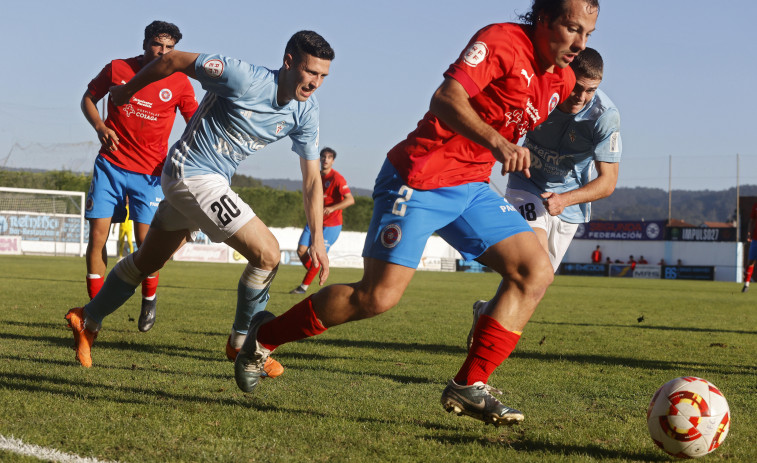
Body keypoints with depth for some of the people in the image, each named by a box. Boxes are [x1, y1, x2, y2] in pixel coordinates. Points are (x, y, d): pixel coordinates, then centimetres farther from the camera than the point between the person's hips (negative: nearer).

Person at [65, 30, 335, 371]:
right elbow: (174, 60, -15)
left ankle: (87, 321, 38)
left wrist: (317, 239, -7)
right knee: (267, 253, -13)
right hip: (192, 174, -8)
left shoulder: (306, 111, -5)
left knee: (148, 261, 21)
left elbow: (312, 178, 0)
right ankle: (242, 343, 5)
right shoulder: (245, 78, -25)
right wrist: (127, 90, -1)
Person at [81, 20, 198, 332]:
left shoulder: (179, 83, -2)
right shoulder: (117, 69, -1)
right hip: (110, 165, 1)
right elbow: (88, 98, 14)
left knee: (146, 241, -8)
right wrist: (99, 126, -6)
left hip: (150, 172, -1)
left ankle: (149, 298, 21)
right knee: (98, 234, -5)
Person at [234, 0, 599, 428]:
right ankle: (264, 337, 9)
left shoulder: (563, 81, 8)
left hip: (472, 186, 8)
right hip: (420, 180, -8)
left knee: (536, 272, -6)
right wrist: (497, 142, -42)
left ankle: (469, 388, -4)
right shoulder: (502, 41, -16)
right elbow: (446, 98, -31)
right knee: (379, 296, -12)